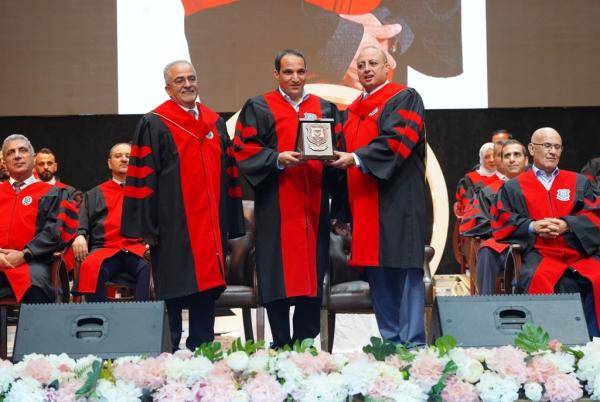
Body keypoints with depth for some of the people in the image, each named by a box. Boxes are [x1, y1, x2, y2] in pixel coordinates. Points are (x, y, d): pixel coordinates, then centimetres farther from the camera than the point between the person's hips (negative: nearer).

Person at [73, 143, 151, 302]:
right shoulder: (94, 195, 28)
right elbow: (82, 226, 18)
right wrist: (80, 236, -7)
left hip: (138, 247, 0)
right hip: (105, 248, 1)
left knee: (149, 267, -37)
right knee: (91, 267, -36)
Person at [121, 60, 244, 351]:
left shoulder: (215, 123, 15)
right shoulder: (154, 125, -2)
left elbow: (228, 172, 16)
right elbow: (143, 175, -7)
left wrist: (230, 223, 11)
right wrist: (147, 226, -14)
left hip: (210, 226, 5)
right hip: (173, 226, -5)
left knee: (207, 288, 8)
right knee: (172, 294, -2)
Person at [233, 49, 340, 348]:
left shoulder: (324, 109, 17)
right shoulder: (259, 108, 5)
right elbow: (245, 150, -3)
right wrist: (277, 159, -17)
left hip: (313, 207, 4)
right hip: (276, 209, -3)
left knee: (312, 273, 4)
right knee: (279, 275, -5)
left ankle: (305, 343, 11)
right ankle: (281, 344, 1)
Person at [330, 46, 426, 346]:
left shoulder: (404, 99, 0)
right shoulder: (353, 110, 21)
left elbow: (397, 140, -14)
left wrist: (356, 159, -21)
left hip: (397, 202, -7)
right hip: (365, 206, 7)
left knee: (405, 271, -8)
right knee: (377, 274, 6)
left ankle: (412, 344, -8)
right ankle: (390, 342, 10)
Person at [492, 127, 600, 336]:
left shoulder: (579, 182, 25)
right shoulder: (513, 187, 20)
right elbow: (502, 222, 10)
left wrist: (566, 225, -7)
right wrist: (532, 226, -9)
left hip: (579, 250, 2)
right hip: (539, 253, -2)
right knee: (539, 281, -38)